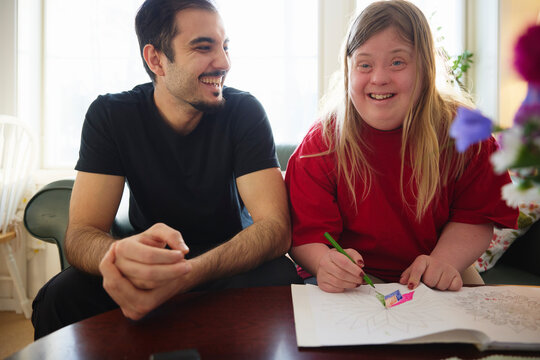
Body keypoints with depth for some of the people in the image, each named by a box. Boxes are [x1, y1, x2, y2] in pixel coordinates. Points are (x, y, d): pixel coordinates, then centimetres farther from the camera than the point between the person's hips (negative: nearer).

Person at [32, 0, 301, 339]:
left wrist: (186, 274, -43)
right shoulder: (109, 116, -11)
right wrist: (123, 255, -43)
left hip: (232, 258, 1)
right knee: (61, 296, -27)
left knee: (278, 280, -31)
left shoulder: (244, 111, -15)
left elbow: (276, 227, -24)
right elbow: (80, 233, -17)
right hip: (152, 258, 0)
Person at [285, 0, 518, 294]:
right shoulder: (323, 142, -11)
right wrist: (325, 262, -35)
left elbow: (474, 218, 0)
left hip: (434, 281, 2)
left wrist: (444, 260, -20)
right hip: (348, 283, -1)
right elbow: (307, 233, -13)